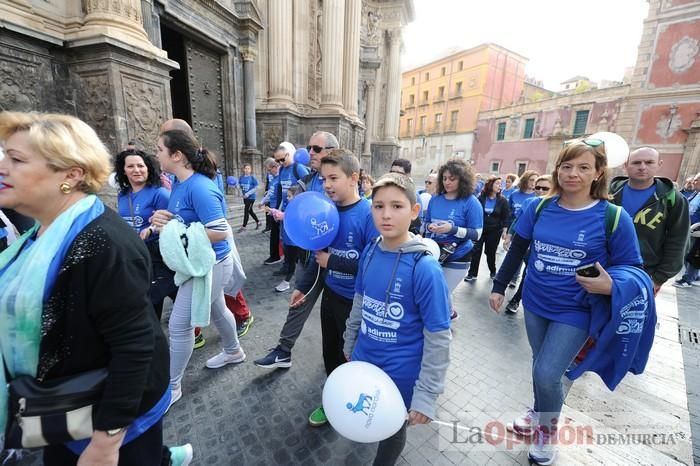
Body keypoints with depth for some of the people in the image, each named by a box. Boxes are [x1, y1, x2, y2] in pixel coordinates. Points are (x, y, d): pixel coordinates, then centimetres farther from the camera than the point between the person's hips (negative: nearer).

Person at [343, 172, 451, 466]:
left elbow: (438, 338, -19)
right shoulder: (369, 252, -9)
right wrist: (349, 345, 14)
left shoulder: (425, 268, -26)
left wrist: (427, 394, -14)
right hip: (363, 361, 4)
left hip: (400, 372, -4)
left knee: (392, 429, 24)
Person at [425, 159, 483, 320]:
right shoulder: (435, 200, 1)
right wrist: (430, 227, -13)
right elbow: (426, 223, 11)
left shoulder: (471, 203, -12)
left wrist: (452, 229, -27)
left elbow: (477, 234, -13)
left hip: (456, 258, -4)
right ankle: (449, 312, 41)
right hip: (433, 254, 5)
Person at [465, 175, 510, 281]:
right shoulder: (481, 198, -4)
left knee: (490, 252, 10)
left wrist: (505, 230, -5)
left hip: (495, 231, 0)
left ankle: (493, 271, 32)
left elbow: (506, 216, 0)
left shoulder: (502, 200, -1)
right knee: (476, 251, -1)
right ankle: (472, 273, 7)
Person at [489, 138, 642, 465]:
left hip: (575, 312, -3)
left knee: (547, 374, -3)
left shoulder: (614, 217, -12)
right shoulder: (538, 208, -5)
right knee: (540, 368, 18)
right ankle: (539, 414, 46)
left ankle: (548, 429, 28)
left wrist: (610, 286, -26)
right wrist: (499, 287, 5)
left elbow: (631, 269, -4)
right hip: (535, 304, 3)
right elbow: (516, 251, 3)